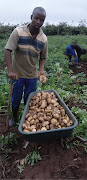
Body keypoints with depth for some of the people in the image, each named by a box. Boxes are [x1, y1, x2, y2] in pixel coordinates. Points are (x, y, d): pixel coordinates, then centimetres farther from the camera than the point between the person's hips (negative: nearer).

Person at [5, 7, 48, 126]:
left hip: (32, 76, 2)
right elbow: (8, 51, -17)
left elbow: (43, 57, 3)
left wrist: (41, 70, -15)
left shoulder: (43, 38, -5)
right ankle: (14, 118, 42)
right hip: (17, 74, -1)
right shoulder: (18, 32, -14)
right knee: (15, 99, 15)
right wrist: (10, 71, -26)